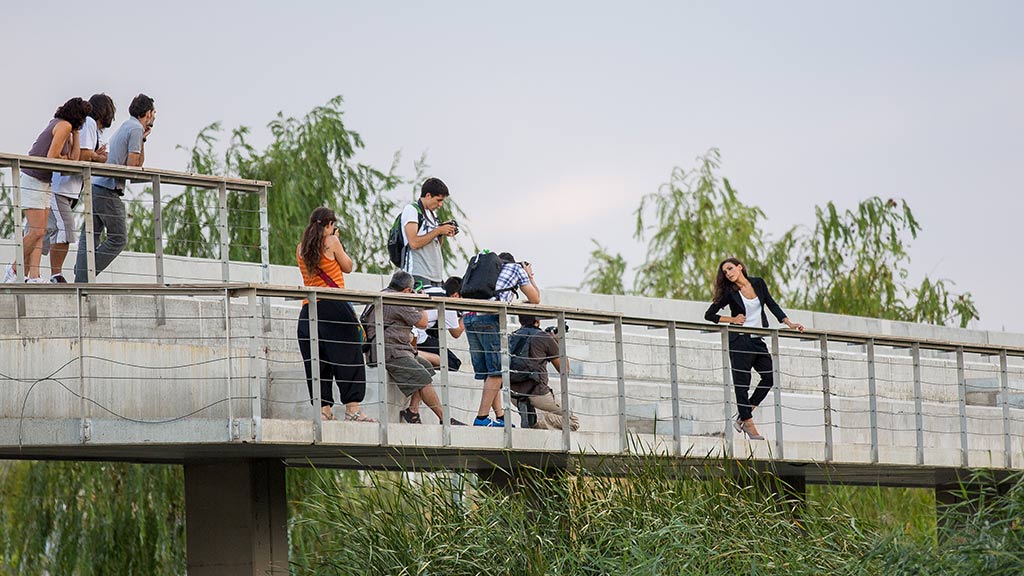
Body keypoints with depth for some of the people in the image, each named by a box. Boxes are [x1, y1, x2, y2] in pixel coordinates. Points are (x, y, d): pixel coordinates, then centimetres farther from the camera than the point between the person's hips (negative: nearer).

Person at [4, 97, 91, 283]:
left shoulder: (67, 128, 15)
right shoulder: (64, 126, -13)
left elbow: (74, 158, 8)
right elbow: (51, 158, -19)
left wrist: (75, 133, 10)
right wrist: (64, 159, 1)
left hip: (44, 183, 10)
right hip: (31, 180, -10)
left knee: (40, 232, -1)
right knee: (37, 231, -14)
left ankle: (33, 277, -9)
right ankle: (15, 269, -1)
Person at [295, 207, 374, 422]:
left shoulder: (301, 248, 10)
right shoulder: (331, 242, -4)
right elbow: (348, 267, 6)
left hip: (309, 309, 5)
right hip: (334, 306, -5)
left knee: (316, 361, 6)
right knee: (347, 357, -3)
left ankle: (324, 409, 2)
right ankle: (352, 409, -7)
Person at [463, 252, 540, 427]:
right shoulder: (516, 268, 18)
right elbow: (535, 299, 21)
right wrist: (530, 277, 39)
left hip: (468, 316, 6)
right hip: (489, 317, -6)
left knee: (487, 372, 10)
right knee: (496, 371, -4)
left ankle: (500, 417, 10)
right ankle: (482, 417, -11)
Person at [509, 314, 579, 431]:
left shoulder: (512, 337, 14)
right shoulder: (545, 338, -3)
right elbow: (564, 370, 7)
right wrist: (559, 343, 21)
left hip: (514, 396, 7)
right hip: (536, 394, -7)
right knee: (573, 422, 6)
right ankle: (537, 417, -17)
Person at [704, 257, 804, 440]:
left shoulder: (758, 283, 7)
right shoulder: (729, 292, -3)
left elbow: (772, 305, 9)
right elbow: (709, 315, 1)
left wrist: (789, 323, 0)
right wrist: (732, 320, -7)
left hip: (758, 340, 5)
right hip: (739, 341, -5)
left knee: (770, 375, -4)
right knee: (742, 382, -5)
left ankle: (743, 418, 5)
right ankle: (749, 424, 1)